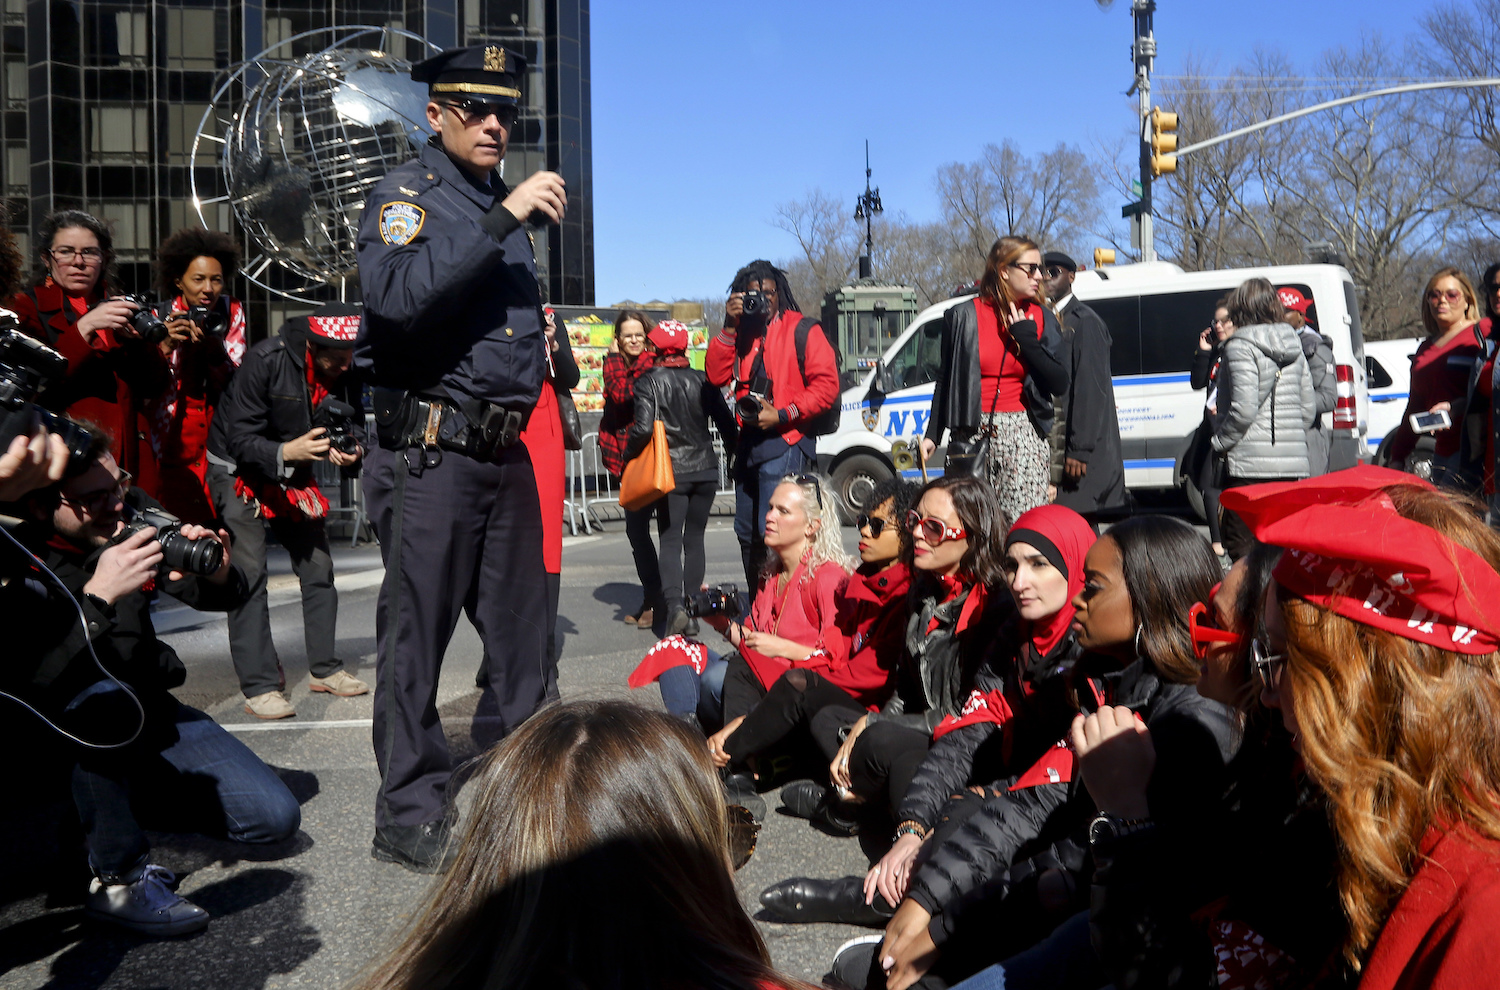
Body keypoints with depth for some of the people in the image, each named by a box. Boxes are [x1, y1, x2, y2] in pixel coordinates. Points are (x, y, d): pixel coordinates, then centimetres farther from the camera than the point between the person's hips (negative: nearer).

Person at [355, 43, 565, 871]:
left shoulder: (504, 204, 19)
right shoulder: (405, 196, -4)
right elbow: (398, 293, -26)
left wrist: (544, 346, 13)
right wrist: (503, 220, -27)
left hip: (507, 452, 8)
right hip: (431, 453, -7)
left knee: (520, 625, 12)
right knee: (417, 631, -1)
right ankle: (408, 816, 9)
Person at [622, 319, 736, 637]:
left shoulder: (649, 381, -6)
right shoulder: (703, 380, 5)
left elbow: (644, 428, -17)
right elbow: (726, 423, 4)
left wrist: (628, 454, 0)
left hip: (672, 471, -3)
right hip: (705, 469, 3)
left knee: (670, 541, -1)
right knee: (694, 539, 13)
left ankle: (673, 607, -20)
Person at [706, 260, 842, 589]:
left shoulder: (802, 330, -3)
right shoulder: (741, 333, 14)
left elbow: (826, 385, -11)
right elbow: (717, 376, 2)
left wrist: (783, 415, -17)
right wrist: (729, 327, -5)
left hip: (786, 442, -7)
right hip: (749, 441, 7)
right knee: (747, 532, 14)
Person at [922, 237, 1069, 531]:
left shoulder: (1041, 319, 10)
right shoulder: (964, 317, 6)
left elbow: (1060, 385, 3)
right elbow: (945, 380, 12)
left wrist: (1027, 339, -6)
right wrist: (932, 435, 7)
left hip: (1023, 433, 1)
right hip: (973, 434, 0)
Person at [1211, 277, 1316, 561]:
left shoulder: (1241, 346, -9)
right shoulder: (1294, 348, 14)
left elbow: (1244, 410, -17)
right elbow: (1309, 409, 14)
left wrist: (1220, 442, -5)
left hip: (1250, 464, -7)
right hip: (1294, 461, 8)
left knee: (1242, 548, -3)